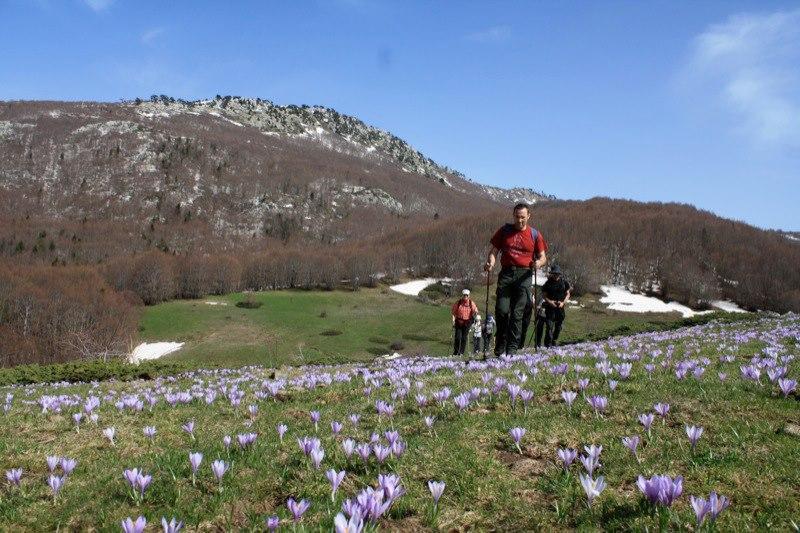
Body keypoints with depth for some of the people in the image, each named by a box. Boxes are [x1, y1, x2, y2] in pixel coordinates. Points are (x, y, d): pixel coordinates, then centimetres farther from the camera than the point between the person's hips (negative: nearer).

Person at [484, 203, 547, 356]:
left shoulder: (535, 235, 9)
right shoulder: (504, 231, 11)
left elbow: (543, 257, 9)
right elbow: (494, 251, 10)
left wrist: (539, 263, -14)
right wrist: (490, 262, -11)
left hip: (524, 275, -1)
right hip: (506, 273, 1)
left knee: (517, 313, -3)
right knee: (501, 310, -8)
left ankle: (512, 348, 2)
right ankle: (500, 344, 10)